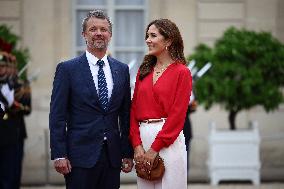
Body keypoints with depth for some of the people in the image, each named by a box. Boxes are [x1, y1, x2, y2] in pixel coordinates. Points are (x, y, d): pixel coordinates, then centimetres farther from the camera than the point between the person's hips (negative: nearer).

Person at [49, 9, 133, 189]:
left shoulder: (122, 70, 11)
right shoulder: (67, 69, -1)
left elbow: (126, 114, 12)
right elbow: (57, 115, -4)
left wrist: (128, 153, 8)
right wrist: (59, 155, -10)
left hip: (112, 155, 4)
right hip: (81, 155, -3)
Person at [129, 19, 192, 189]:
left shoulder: (181, 72, -4)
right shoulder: (144, 71, 13)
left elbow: (177, 115, -10)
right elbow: (134, 110, 10)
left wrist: (154, 149, -13)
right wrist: (137, 145, -3)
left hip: (168, 140, -5)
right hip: (142, 138, 5)